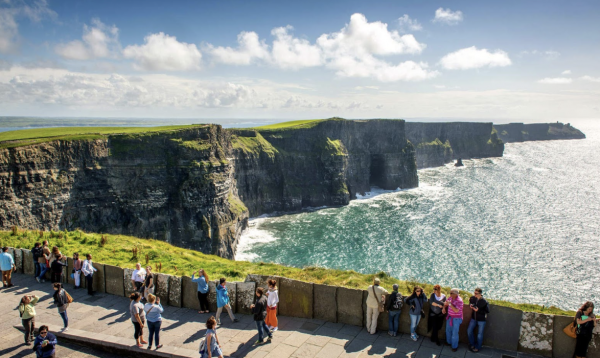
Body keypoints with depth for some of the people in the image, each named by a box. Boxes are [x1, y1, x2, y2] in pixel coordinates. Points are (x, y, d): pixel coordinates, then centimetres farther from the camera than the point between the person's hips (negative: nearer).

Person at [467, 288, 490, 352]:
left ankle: (478, 347, 29)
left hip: (481, 320, -4)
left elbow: (487, 311, -18)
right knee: (469, 331, 8)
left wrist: (478, 310, -27)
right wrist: (470, 305, -12)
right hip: (473, 318, 5)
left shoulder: (484, 301, -24)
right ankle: (472, 344, 32)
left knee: (480, 334, 8)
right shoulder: (472, 298, -10)